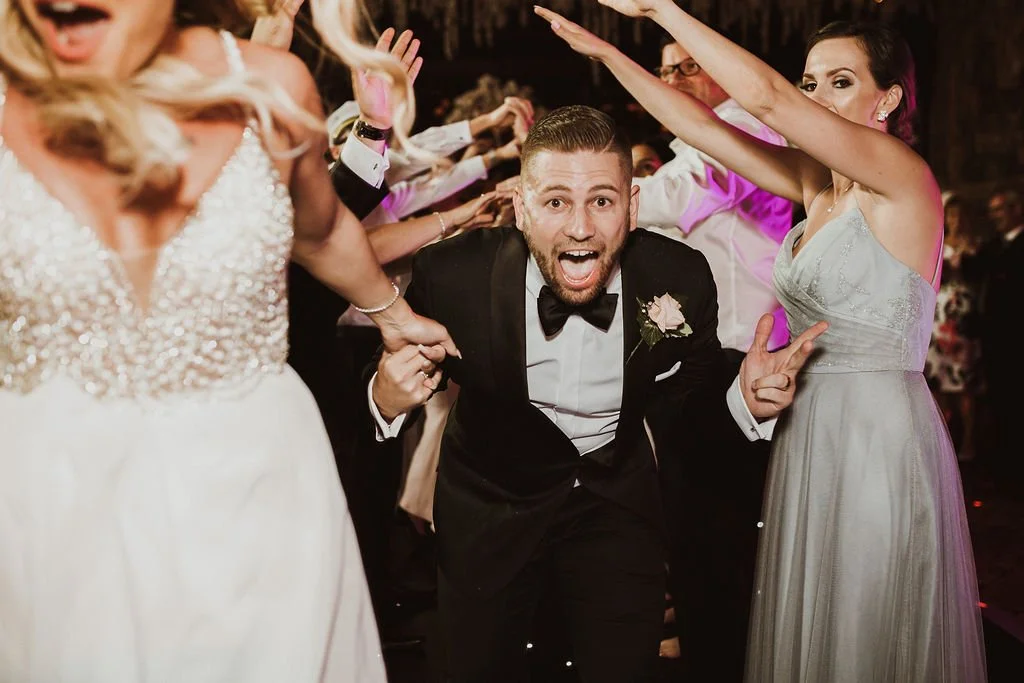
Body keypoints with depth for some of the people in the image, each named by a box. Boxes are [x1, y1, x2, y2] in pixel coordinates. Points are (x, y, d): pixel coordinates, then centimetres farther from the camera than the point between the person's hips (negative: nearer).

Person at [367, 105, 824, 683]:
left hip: (618, 500, 0)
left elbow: (696, 386, -5)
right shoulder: (452, 276, -27)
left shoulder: (682, 279, -23)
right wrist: (387, 399, -36)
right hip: (490, 504, 0)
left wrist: (744, 395, -26)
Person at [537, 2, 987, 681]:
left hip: (880, 434, -8)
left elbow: (765, 97, -23)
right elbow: (703, 123, 7)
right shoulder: (816, 183, 8)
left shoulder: (904, 179, -13)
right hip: (807, 433, 8)